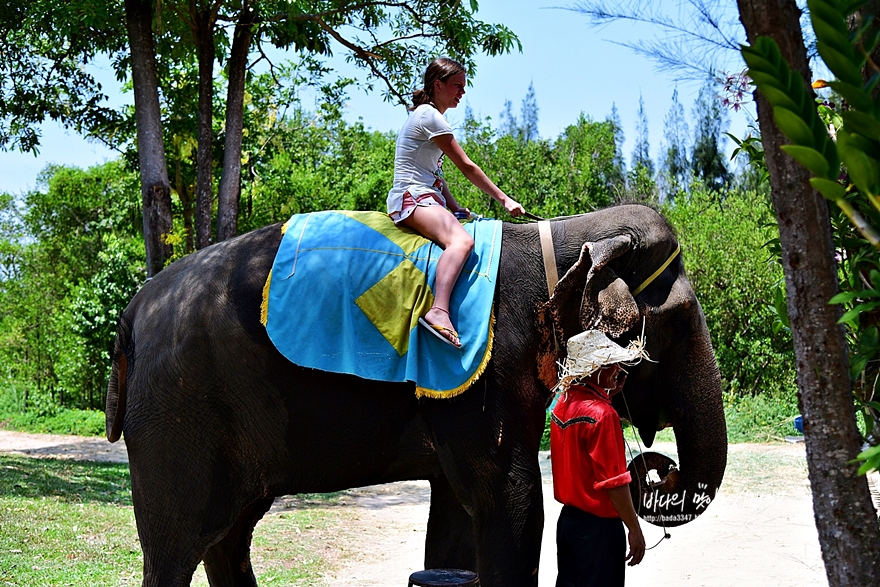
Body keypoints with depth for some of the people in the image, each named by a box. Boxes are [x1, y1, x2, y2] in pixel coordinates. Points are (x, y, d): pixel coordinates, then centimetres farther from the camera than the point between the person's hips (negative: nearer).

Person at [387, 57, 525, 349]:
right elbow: (466, 166, -8)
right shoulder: (430, 116, -8)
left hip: (427, 197, 11)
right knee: (461, 241, -34)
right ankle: (439, 311, -53)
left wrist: (454, 207, 14)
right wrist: (504, 199, -3)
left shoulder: (427, 116, 24)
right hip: (412, 196, -11)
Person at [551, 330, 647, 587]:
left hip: (569, 517, 8)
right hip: (598, 525, -8)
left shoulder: (563, 404, 5)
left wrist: (610, 392, 14)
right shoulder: (601, 413, -20)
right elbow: (614, 481, -21)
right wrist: (634, 529, -13)